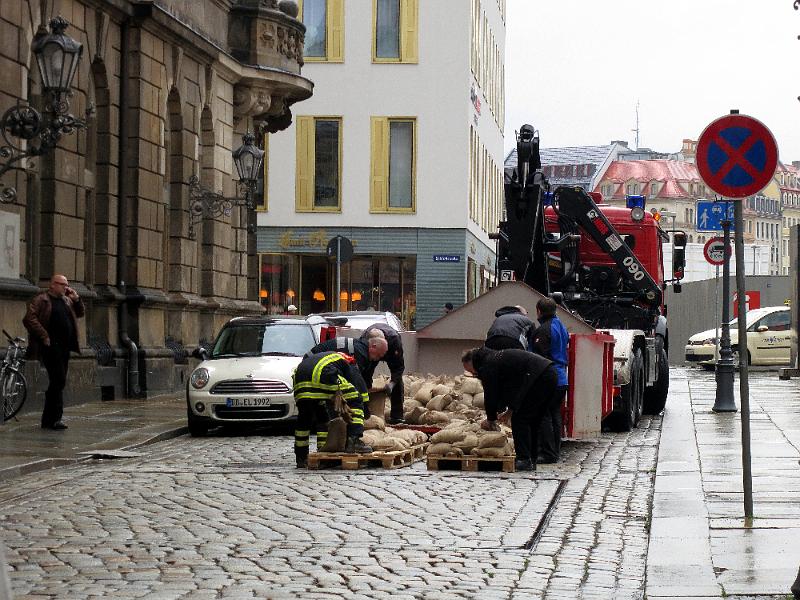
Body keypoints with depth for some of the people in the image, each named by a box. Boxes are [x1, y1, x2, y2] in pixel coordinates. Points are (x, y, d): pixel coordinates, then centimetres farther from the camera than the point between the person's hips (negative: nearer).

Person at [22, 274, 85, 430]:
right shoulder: (41, 300, -5)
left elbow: (80, 313, 28)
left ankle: (47, 420, 15)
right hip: (51, 347, -8)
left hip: (64, 347, 8)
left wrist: (76, 299, 9)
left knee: (57, 382, 9)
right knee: (59, 381, -15)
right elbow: (29, 319, -14)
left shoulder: (66, 300, 18)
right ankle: (55, 418, -12)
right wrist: (44, 337, -17)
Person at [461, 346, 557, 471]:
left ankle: (524, 460, -8)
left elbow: (490, 395, -1)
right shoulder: (496, 357, 26)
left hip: (539, 378, -10)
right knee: (532, 421, 15)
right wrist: (510, 411, 30)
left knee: (520, 420, -5)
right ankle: (531, 461, 17)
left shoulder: (488, 366, -4)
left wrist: (491, 420, 12)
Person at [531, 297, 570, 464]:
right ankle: (555, 451, 18)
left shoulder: (543, 330, -14)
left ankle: (548, 454, -7)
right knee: (555, 415, 14)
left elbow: (538, 356, -18)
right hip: (562, 380, 9)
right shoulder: (562, 328, 15)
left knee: (544, 416, -6)